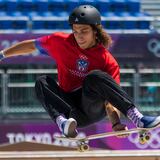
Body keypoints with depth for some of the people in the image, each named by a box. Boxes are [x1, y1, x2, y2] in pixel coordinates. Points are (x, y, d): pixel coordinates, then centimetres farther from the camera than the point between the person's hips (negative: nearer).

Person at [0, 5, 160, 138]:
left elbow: (111, 98, -15)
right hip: (69, 107, 3)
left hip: (94, 107, -3)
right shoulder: (60, 42, 1)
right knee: (42, 82, -19)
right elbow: (31, 45, 16)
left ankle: (137, 118, -45)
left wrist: (115, 123, -33)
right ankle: (63, 122, -44)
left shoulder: (107, 61, -8)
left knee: (94, 77, -31)